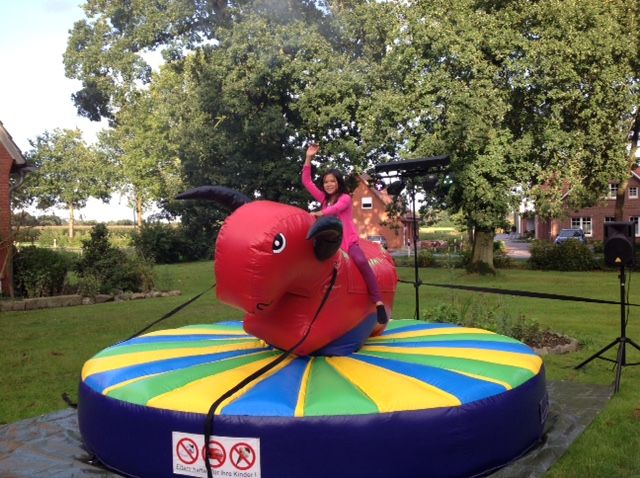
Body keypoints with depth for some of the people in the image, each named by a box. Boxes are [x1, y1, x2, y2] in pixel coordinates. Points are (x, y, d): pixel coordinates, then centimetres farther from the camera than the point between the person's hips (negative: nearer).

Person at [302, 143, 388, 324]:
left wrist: (320, 213, -41)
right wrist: (308, 158, 2)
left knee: (361, 261, -31)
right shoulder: (324, 199, 13)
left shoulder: (345, 198, -1)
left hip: (348, 240, -6)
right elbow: (306, 181, 10)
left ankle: (378, 302, -32)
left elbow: (336, 208, -23)